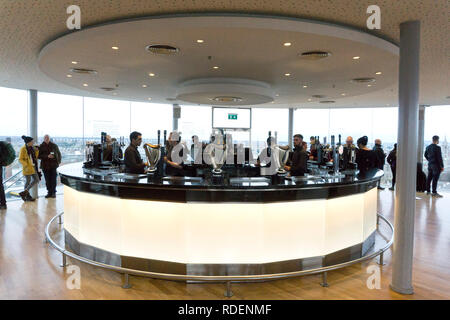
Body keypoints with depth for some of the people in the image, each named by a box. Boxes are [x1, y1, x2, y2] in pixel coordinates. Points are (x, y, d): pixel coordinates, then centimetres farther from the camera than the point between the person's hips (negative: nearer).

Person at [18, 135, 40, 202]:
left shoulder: (31, 148, 9)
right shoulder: (23, 149, -12)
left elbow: (35, 157, 11)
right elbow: (20, 159, -13)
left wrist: (36, 151, -1)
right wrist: (26, 165, -22)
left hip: (33, 167, 8)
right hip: (27, 168, -8)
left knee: (36, 180, 7)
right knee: (28, 181, 2)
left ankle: (25, 192, 12)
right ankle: (27, 196, 15)